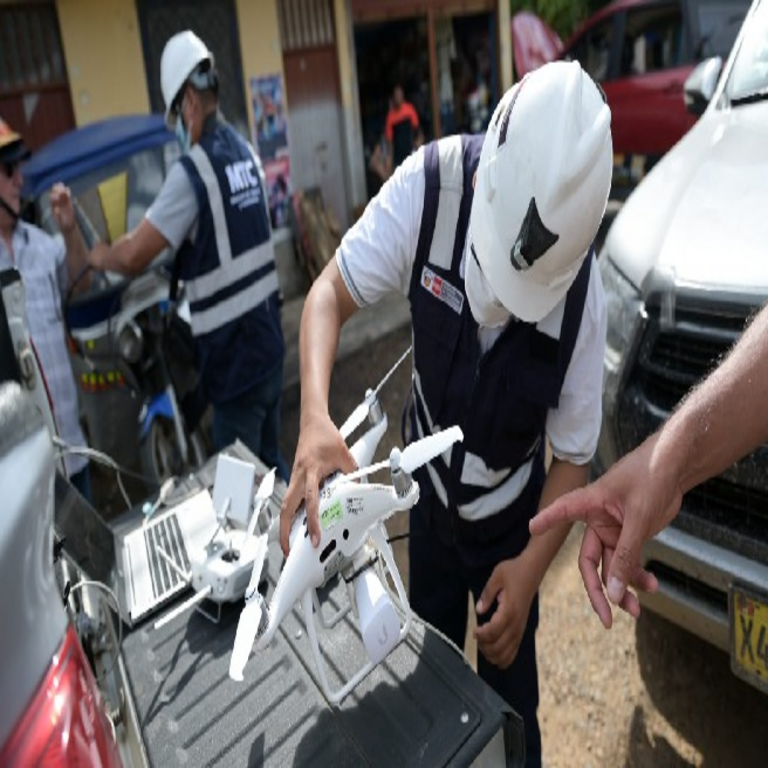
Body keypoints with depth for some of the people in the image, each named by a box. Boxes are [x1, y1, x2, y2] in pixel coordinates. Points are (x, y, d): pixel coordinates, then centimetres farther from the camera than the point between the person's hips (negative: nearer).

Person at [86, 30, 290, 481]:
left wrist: (97, 255, 3)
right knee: (272, 463, 22)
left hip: (234, 358, -8)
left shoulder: (192, 172, -17)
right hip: (270, 342, 8)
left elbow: (133, 257, -18)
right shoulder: (248, 153, 8)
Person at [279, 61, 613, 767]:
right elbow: (332, 292, -20)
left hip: (509, 524, -1)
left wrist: (531, 567, -30)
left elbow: (573, 458, -16)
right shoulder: (429, 186, -29)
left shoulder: (582, 294, -28)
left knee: (510, 707, 12)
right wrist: (315, 420, -37)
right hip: (430, 501, 2)